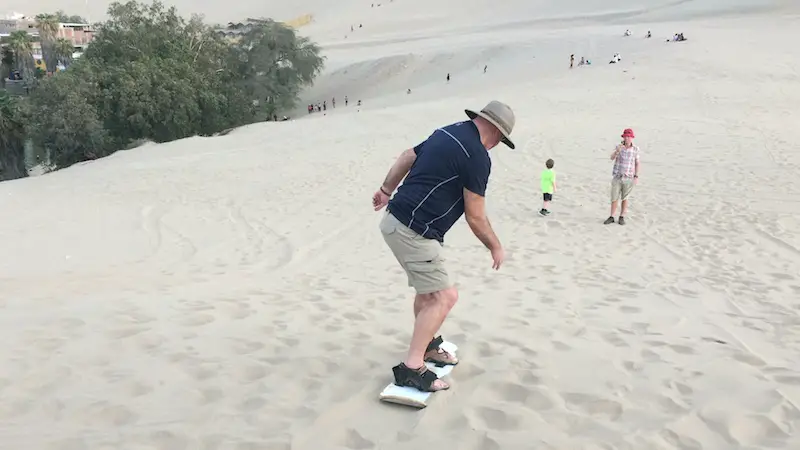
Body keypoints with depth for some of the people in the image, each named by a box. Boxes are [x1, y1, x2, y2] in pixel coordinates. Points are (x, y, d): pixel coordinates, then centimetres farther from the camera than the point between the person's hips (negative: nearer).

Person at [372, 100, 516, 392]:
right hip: (413, 232, -10)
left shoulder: (448, 132, 12)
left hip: (396, 220, 10)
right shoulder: (478, 156, -14)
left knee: (429, 289, 23)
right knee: (445, 296, -7)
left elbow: (407, 157, 22)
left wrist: (387, 190, 34)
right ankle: (411, 368, -7)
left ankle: (426, 346, 38)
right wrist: (496, 248, 5)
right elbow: (475, 217, -11)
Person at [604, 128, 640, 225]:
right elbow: (612, 158, -20)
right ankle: (611, 217, 17)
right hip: (617, 177, 0)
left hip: (628, 178, 0)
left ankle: (622, 217, 21)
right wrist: (617, 151, -39)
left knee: (624, 198, 9)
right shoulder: (619, 147, -5)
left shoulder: (635, 149, -4)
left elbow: (637, 163, 2)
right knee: (614, 198, 5)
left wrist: (636, 176, -5)